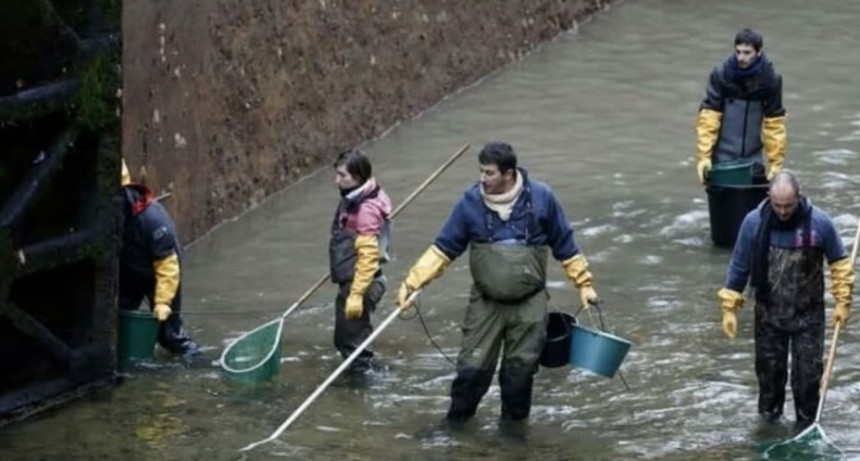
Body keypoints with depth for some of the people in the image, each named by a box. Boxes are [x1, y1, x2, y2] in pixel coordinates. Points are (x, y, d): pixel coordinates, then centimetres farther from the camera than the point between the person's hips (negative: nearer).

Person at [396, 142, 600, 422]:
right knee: (472, 366, -2)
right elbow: (442, 249, -3)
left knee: (520, 369, 5)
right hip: (486, 304, 1)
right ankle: (456, 423, 12)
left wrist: (584, 283, 6)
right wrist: (412, 282, -11)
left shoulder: (540, 198, -7)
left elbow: (565, 246, 4)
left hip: (529, 304, 0)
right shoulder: (470, 203, -6)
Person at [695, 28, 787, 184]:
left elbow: (775, 123, 0)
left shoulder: (770, 80, -4)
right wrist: (704, 156, -20)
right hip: (723, 158, -2)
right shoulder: (720, 75, -10)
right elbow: (708, 118, -12)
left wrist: (776, 161, -4)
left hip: (753, 159, 2)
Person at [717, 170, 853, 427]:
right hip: (769, 314, 1)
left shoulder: (819, 223, -16)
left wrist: (842, 302, -2)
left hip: (808, 314, -1)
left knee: (808, 372, 2)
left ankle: (807, 425, 17)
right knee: (769, 367, 13)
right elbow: (739, 267, -3)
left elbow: (840, 263, -1)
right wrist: (729, 308, -2)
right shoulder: (754, 222, -13)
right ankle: (770, 412, 35)